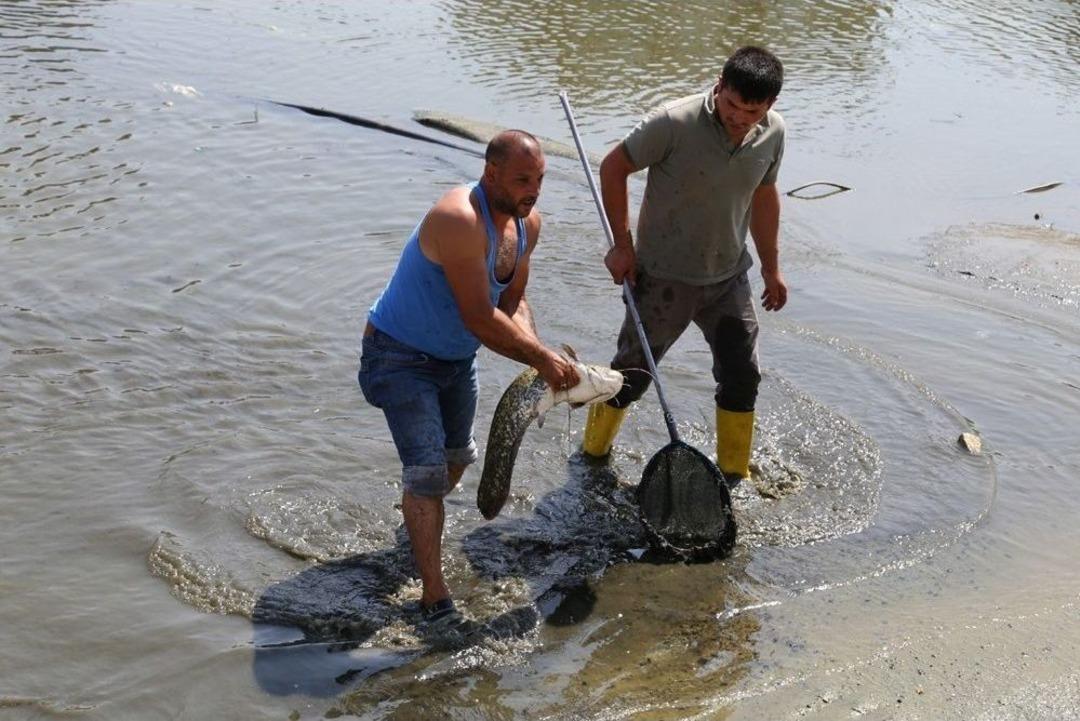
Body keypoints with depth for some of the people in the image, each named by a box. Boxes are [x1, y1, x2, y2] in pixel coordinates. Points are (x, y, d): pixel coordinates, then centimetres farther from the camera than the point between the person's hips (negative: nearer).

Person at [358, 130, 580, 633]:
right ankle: (434, 597, -11)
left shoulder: (527, 223, -5)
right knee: (427, 469, -16)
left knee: (457, 457, 23)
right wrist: (542, 358, -28)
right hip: (400, 356, -9)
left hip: (457, 357, 9)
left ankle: (419, 526, 52)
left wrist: (540, 358, -16)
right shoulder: (461, 221, -34)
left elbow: (513, 304, 0)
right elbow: (480, 319, -34)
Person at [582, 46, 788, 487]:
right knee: (632, 372, 6)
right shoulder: (675, 123, -24)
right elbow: (613, 168, -12)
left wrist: (771, 268, 16)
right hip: (665, 277, -5)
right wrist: (622, 244, -12)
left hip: (729, 276, 5)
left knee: (742, 377, 8)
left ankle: (733, 478, 27)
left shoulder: (772, 133, -7)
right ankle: (592, 459, 28)